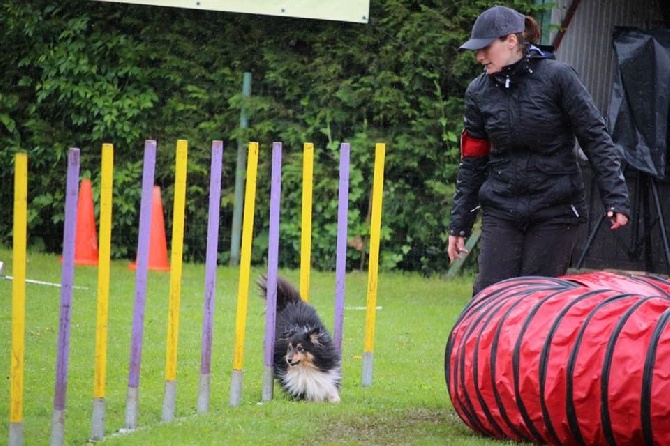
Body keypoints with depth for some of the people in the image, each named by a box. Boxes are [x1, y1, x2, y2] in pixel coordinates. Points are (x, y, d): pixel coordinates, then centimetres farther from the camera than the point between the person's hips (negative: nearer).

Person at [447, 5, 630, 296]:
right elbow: (472, 162, 13)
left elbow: (595, 138, -5)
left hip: (556, 210, -3)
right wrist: (459, 225, 13)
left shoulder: (557, 77, -7)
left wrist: (616, 199, -12)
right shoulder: (479, 92, 5)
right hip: (501, 210, 3)